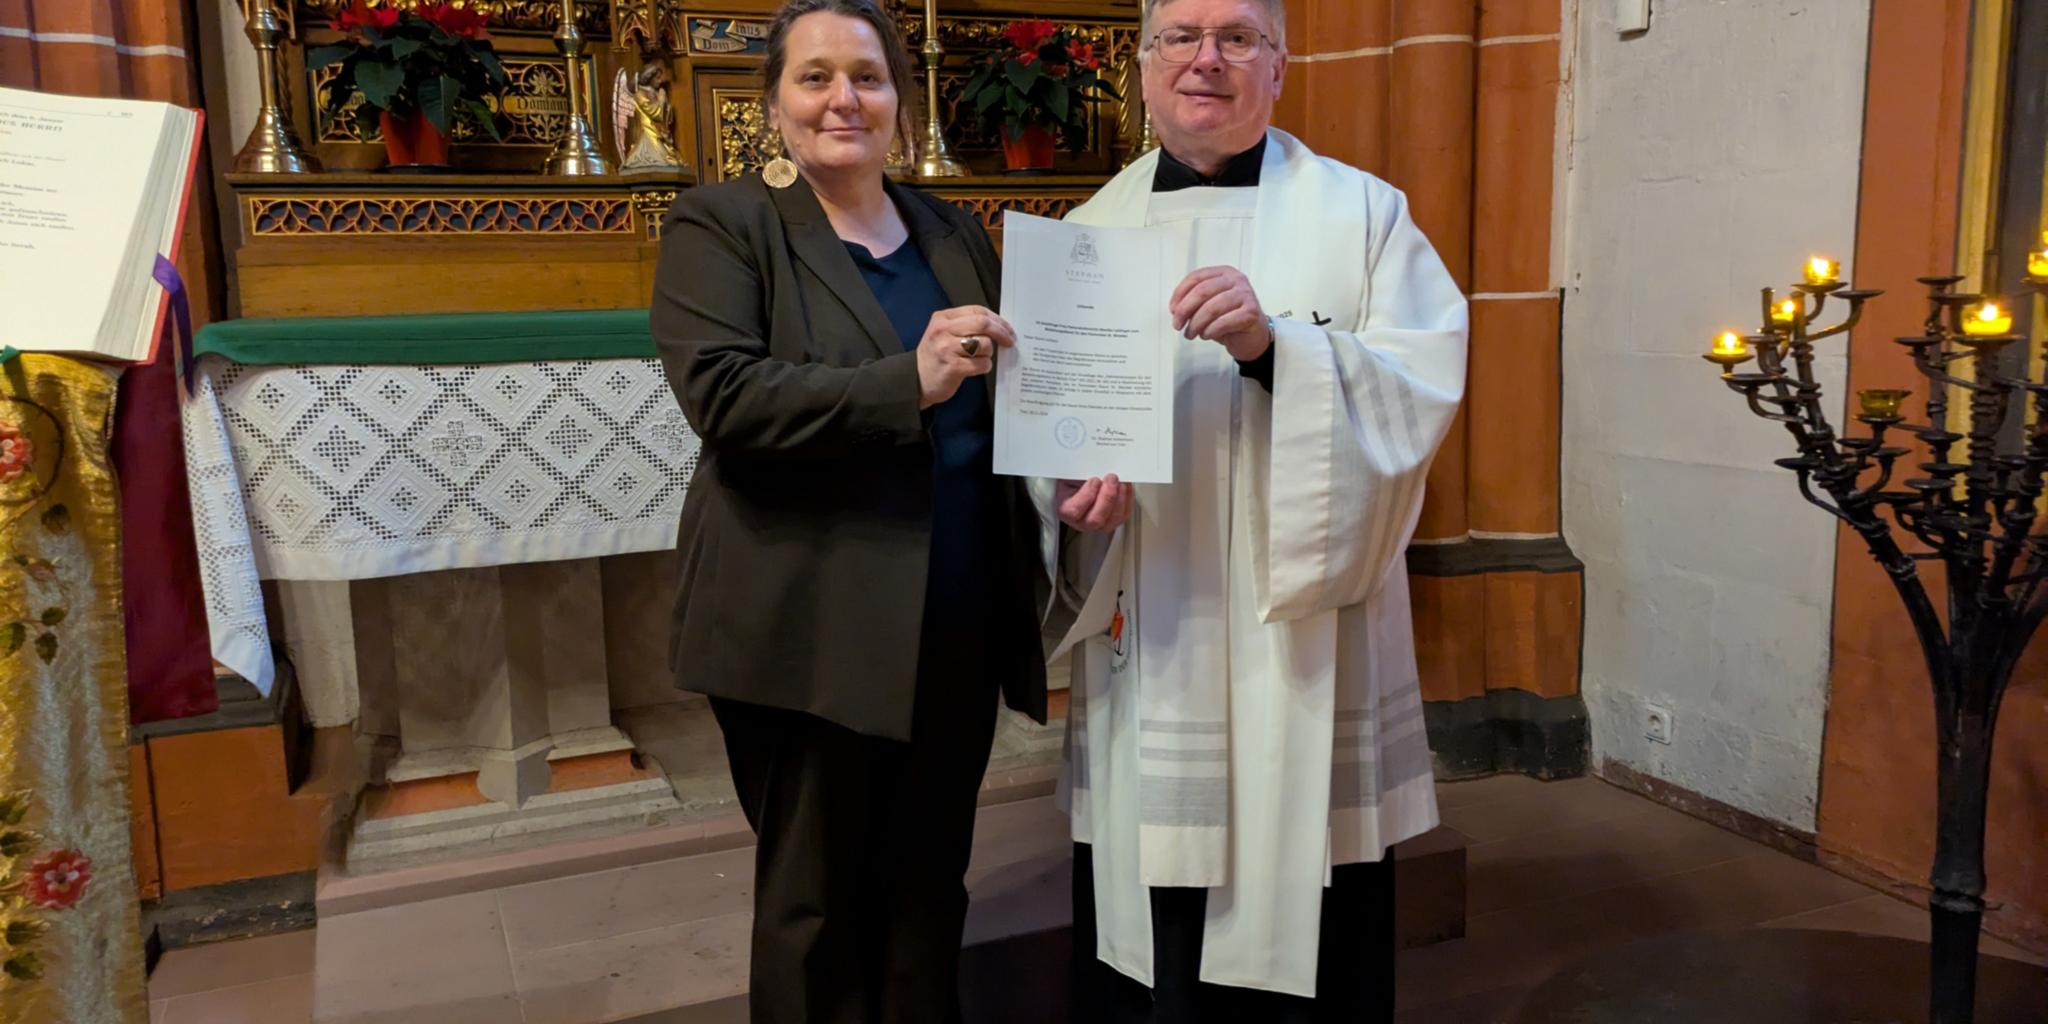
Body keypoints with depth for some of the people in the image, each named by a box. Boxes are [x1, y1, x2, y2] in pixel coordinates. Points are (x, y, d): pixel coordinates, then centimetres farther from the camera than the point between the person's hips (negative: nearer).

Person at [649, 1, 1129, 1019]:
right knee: (817, 899, 9)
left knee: (930, 891, 15)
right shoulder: (719, 226, -1)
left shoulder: (954, 233, 13)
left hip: (958, 634, 5)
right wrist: (909, 383, -27)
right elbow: (723, 395, -16)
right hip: (811, 634, -4)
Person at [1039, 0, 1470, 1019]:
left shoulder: (1362, 214, 3)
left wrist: (1275, 346, -23)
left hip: (1299, 645, -2)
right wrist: (1063, 466, -13)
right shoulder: (1089, 231, 12)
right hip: (1140, 643, 3)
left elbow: (1424, 388, -9)